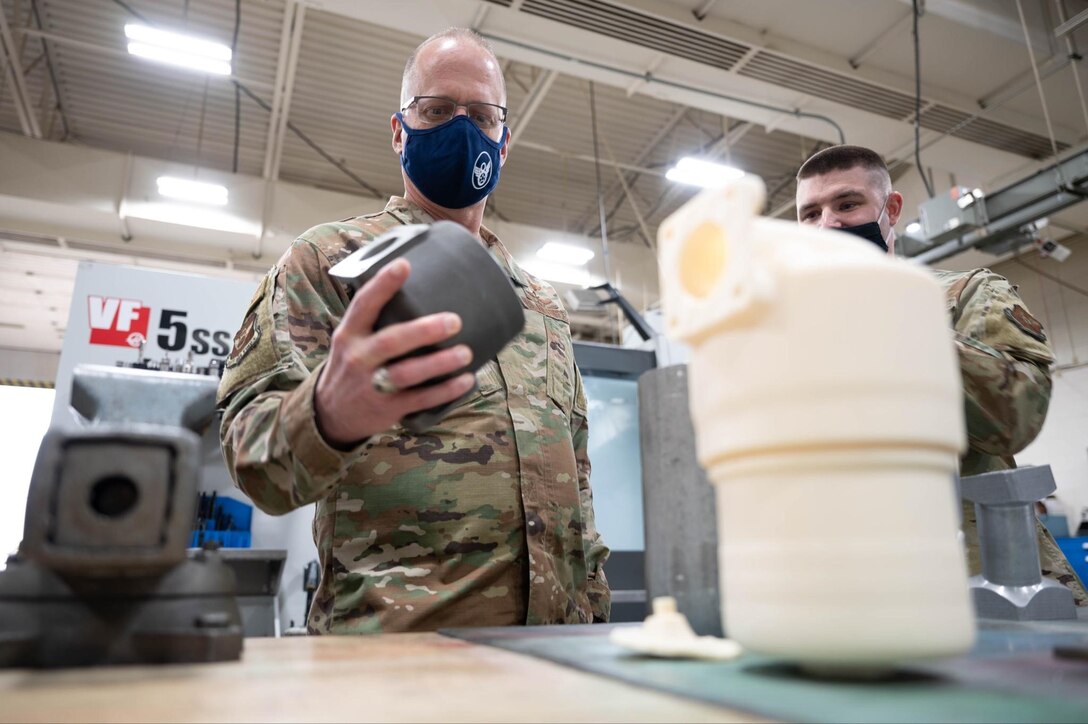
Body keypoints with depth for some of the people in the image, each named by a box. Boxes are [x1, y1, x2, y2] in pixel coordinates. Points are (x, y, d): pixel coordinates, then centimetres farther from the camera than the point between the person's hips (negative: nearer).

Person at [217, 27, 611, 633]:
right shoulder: (329, 258, 2)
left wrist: (593, 608, 13)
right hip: (396, 634, -4)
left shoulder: (544, 302, 18)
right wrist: (327, 415, -31)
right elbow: (252, 439, -9)